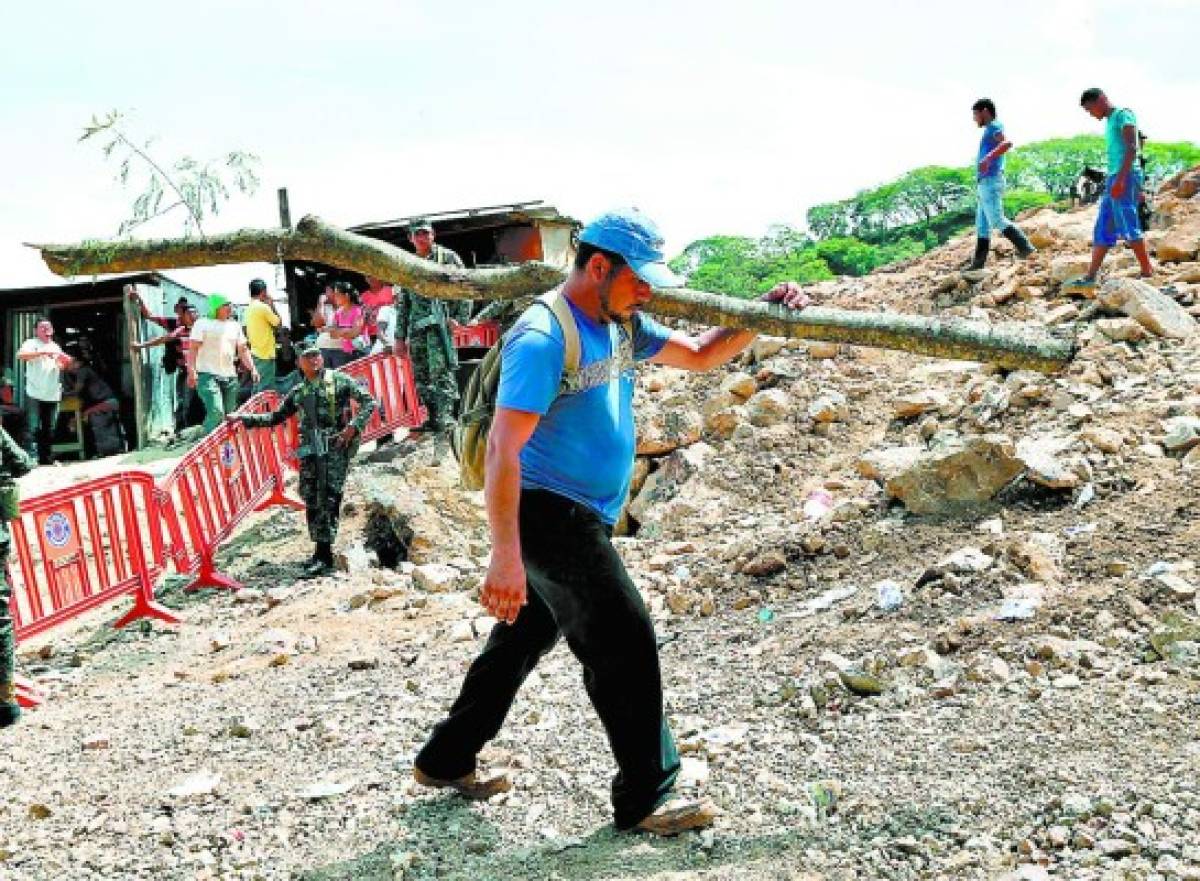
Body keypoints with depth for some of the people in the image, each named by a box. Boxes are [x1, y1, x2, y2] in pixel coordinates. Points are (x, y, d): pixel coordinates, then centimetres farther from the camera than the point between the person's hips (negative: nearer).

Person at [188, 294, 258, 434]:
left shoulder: (235, 326, 16)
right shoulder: (203, 324, -1)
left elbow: (243, 350, 19)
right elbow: (193, 349, -7)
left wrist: (252, 368, 7)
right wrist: (192, 371, -19)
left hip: (230, 376, 6)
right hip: (208, 375, -6)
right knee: (216, 412, -20)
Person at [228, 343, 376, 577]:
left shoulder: (339, 380, 5)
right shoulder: (298, 392, 19)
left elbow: (368, 401, 1)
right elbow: (275, 417, 25)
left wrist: (354, 426, -12)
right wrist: (243, 418, 18)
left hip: (336, 445, -5)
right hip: (309, 448, 5)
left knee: (329, 498, -12)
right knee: (310, 499, 2)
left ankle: (325, 555, -14)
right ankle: (320, 551, 10)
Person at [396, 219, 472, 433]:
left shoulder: (447, 257, 4)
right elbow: (402, 303, 20)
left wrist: (461, 319, -10)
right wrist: (400, 336, 15)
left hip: (441, 323, -6)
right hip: (417, 327, 6)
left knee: (442, 372, -14)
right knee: (421, 376, 6)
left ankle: (445, 415, -15)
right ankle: (433, 418, 14)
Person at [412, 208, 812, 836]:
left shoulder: (622, 327, 10)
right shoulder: (544, 338, -19)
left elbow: (700, 355, 20)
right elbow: (503, 448, -25)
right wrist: (505, 557, -30)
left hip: (582, 519, 10)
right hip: (550, 515, -10)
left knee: (523, 639, 18)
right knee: (626, 646, -6)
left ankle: (445, 761, 32)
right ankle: (645, 798, 7)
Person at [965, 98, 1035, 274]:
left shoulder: (994, 127, -7)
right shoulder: (990, 130, 21)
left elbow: (1007, 143, -27)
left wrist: (988, 158, -38)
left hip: (990, 181, -10)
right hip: (985, 183, 10)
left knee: (997, 221, -14)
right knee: (982, 225, 9)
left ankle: (1025, 247, -14)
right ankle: (978, 262, 12)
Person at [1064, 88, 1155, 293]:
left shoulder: (1123, 114, -3)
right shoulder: (1109, 122, 23)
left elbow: (1132, 148, -14)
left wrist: (1120, 178, -23)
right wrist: (1136, 189, 23)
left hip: (1126, 177, -9)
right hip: (1113, 179, 9)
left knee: (1129, 227, -11)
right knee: (1102, 230, 4)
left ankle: (1148, 273, -7)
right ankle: (1090, 278, 3)